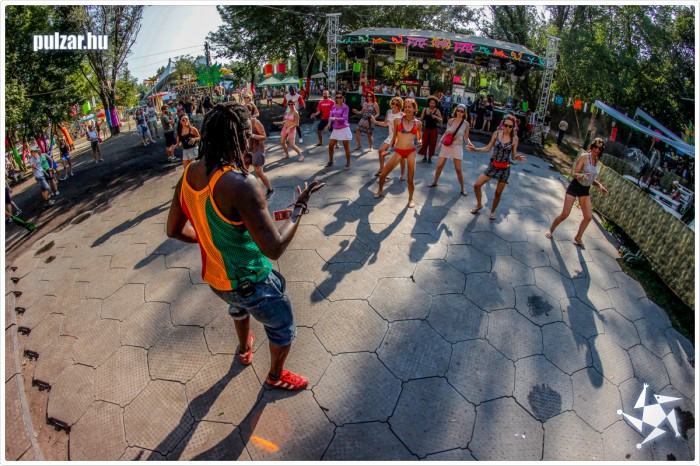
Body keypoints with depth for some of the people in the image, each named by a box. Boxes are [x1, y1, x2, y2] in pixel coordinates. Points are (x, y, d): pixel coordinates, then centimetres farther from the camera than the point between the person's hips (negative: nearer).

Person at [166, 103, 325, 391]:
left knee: (239, 305, 40)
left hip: (214, 277, 8)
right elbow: (274, 248, -32)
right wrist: (299, 208, -19)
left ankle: (244, 349, 67)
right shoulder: (240, 185, -32)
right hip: (251, 282, -8)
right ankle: (276, 376, 46)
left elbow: (174, 230, 5)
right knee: (283, 328, 20)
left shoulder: (188, 176, -7)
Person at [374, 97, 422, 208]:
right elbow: (394, 137, 10)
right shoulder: (397, 121, 0)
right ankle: (380, 190, 30)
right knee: (383, 174, 0)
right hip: (398, 151, 0)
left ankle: (410, 198, 26)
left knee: (410, 179, 4)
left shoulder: (418, 123, 3)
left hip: (411, 152, 0)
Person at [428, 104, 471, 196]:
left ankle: (462, 188, 11)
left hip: (457, 147, -2)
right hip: (446, 145, 2)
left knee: (458, 169, -3)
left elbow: (466, 137, -1)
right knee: (439, 165, 6)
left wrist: (469, 144, -19)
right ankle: (434, 182, 27)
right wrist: (441, 141, 0)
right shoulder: (450, 120, -3)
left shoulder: (466, 124, -6)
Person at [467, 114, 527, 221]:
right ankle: (479, 205, 21)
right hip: (493, 166, 1)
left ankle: (492, 211, 32)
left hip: (504, 169, -1)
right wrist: (475, 149, -8)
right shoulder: (496, 133, -4)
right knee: (476, 185, -5)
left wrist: (517, 158, -24)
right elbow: (488, 148, 3)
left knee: (498, 193, 8)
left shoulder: (514, 139, -6)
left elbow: (513, 156, -2)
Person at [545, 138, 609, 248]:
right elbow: (575, 174, -16)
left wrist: (599, 185, -3)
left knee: (588, 216, 3)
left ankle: (578, 237, 21)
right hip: (575, 187, -6)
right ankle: (551, 230, 18)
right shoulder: (584, 157, -14)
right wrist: (582, 175, -37)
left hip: (585, 190, 6)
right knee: (565, 214, -6)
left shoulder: (596, 161, 5)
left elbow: (591, 178, 13)